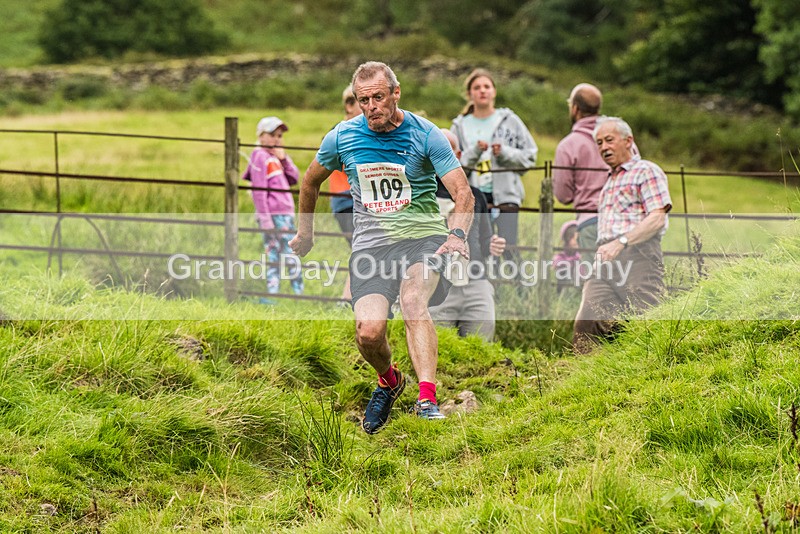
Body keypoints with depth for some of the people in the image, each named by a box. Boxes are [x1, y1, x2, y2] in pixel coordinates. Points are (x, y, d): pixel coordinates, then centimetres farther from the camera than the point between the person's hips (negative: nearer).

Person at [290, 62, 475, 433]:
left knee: (412, 299, -34)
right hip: (370, 242, 2)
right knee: (369, 331, -18)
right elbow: (311, 182, 21)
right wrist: (304, 233, 28)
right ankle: (389, 382, 17)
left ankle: (427, 398, -41)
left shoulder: (426, 135, -6)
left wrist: (457, 235, -28)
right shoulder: (342, 137, 2)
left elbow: (463, 194, -10)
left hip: (422, 236, -2)